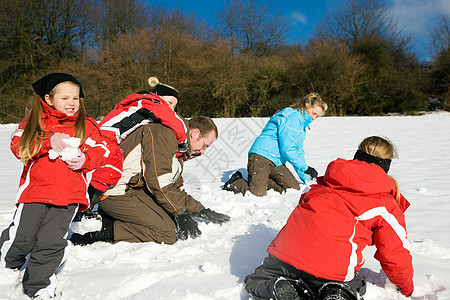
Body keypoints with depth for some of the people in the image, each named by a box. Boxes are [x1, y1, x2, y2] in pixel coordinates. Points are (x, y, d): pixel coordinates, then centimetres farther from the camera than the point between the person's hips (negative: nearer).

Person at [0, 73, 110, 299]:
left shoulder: (87, 126, 7)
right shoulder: (35, 122, 7)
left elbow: (100, 151, 6)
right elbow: (18, 146, -3)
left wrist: (84, 159, -13)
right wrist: (48, 143, -16)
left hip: (69, 195, 0)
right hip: (35, 189, 1)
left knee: (51, 241, -5)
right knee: (22, 238, 4)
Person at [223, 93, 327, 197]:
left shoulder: (302, 123, 19)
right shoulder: (292, 117, -13)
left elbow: (298, 151, 22)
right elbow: (287, 149, -19)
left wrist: (305, 177, 16)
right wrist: (306, 168, -11)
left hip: (277, 161, 10)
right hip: (262, 155, -10)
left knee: (294, 188, -5)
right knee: (258, 193, -20)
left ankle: (262, 181, 4)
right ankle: (235, 182, 7)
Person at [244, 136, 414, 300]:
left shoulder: (327, 181, 21)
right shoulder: (385, 205, 11)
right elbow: (395, 253, 15)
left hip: (287, 251, 2)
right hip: (333, 266, -2)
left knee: (255, 282, 26)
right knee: (355, 286, 33)